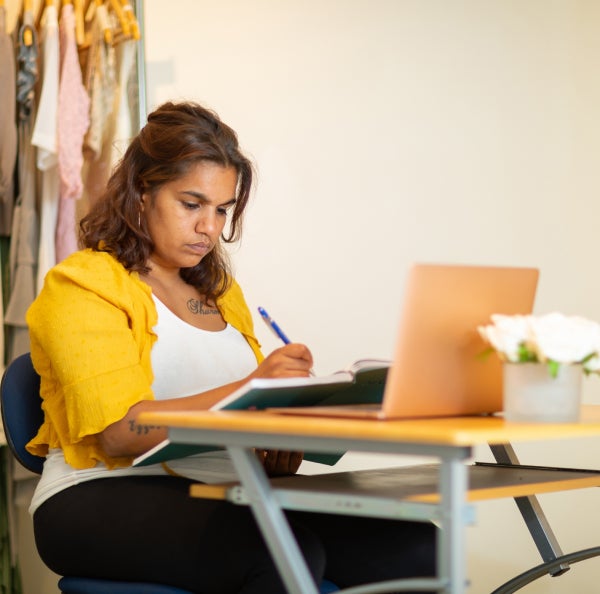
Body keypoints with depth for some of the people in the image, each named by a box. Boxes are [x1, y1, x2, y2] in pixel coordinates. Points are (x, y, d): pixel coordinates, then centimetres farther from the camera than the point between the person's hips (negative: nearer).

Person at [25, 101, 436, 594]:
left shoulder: (221, 291, 23)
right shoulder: (84, 284, -1)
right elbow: (118, 432, -14)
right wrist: (248, 390, -25)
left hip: (221, 496, 7)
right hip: (109, 497, -6)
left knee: (414, 549, -19)